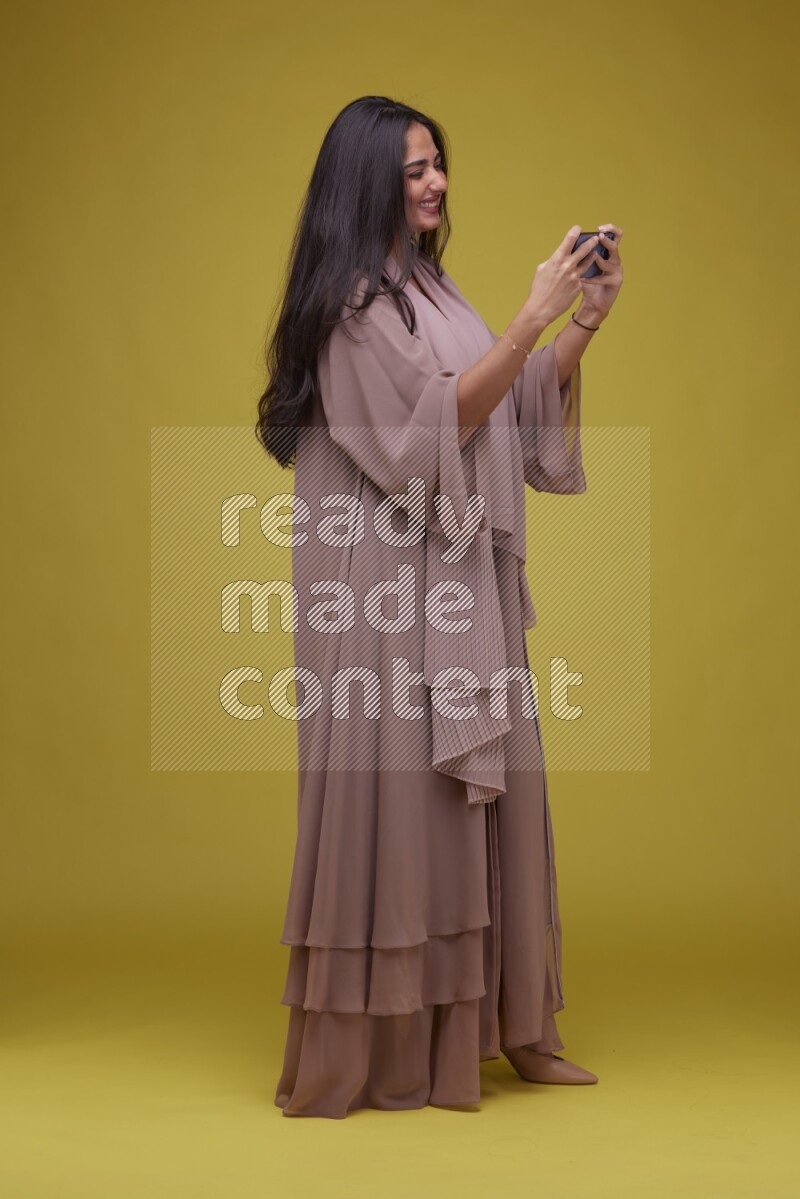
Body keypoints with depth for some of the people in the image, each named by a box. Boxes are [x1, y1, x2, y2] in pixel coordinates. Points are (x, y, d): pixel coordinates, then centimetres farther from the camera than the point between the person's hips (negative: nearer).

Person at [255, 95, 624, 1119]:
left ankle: (495, 1023, 17)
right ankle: (385, 1046, 8)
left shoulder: (428, 287, 15)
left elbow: (516, 405, 16)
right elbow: (443, 417, -17)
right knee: (398, 794, -3)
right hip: (388, 583, -8)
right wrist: (532, 315, -16)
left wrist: (584, 324, 4)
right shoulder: (352, 299, -10)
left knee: (477, 791, 9)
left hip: (459, 577, 8)